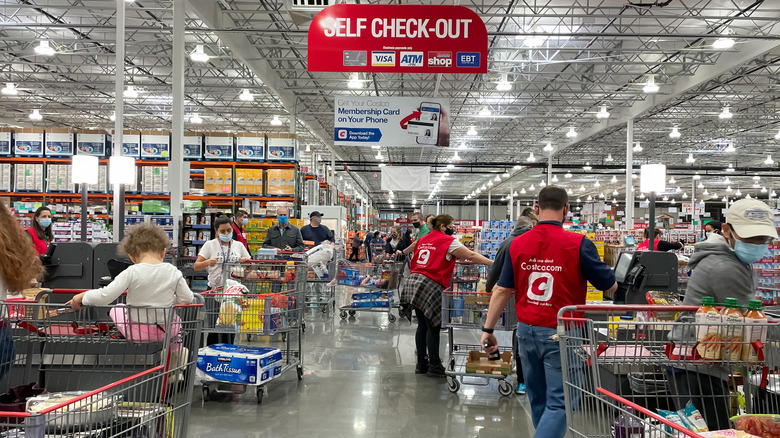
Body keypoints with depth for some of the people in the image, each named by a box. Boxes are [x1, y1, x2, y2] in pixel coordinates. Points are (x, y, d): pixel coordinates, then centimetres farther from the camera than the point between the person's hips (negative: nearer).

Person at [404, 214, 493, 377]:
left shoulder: (423, 240, 18)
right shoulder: (448, 241, -5)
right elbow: (471, 256, -7)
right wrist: (494, 264, -4)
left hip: (413, 282, 8)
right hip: (430, 286, -8)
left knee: (422, 326, 13)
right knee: (433, 327, -1)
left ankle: (422, 363, 19)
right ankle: (434, 367, 5)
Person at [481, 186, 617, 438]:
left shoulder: (518, 244, 0)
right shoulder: (578, 244, -12)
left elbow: (502, 290, 3)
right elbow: (610, 287, -3)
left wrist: (488, 329, 9)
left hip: (527, 330, 5)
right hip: (560, 333, -5)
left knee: (538, 400, 20)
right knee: (559, 403, -1)